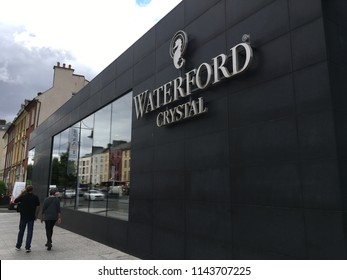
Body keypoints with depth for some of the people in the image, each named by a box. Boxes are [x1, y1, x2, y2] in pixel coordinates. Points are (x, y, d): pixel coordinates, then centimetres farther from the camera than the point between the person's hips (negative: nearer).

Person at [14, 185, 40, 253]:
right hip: (31, 217, -1)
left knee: (21, 231, 15)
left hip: (23, 217, 1)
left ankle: (18, 246, 25)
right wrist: (36, 215, 4)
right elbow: (38, 207, -6)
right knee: (30, 232, 5)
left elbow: (15, 201, 10)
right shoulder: (35, 197, -6)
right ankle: (27, 247, 1)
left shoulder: (23, 196, -7)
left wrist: (21, 193, 11)